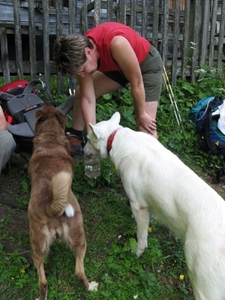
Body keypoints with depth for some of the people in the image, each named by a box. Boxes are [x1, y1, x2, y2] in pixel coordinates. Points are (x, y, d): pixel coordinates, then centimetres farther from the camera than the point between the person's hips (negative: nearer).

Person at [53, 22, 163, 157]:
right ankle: (74, 140, 22)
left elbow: (136, 83, -29)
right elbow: (87, 99, -15)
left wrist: (141, 115, -15)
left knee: (145, 125, -14)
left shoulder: (116, 43, -41)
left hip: (147, 63, -6)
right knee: (81, 93, 8)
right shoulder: (81, 55, -19)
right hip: (118, 66, 7)